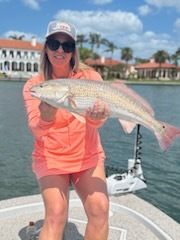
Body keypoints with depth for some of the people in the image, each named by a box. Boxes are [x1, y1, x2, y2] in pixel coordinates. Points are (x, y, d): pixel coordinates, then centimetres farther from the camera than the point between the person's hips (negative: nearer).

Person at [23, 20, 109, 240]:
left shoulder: (89, 76, -5)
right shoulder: (34, 85, -6)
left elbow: (96, 121, -16)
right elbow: (36, 131, -18)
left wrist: (96, 115, -40)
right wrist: (46, 114, -40)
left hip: (87, 156, 1)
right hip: (51, 157, -1)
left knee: (100, 208, -16)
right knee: (56, 213, -19)